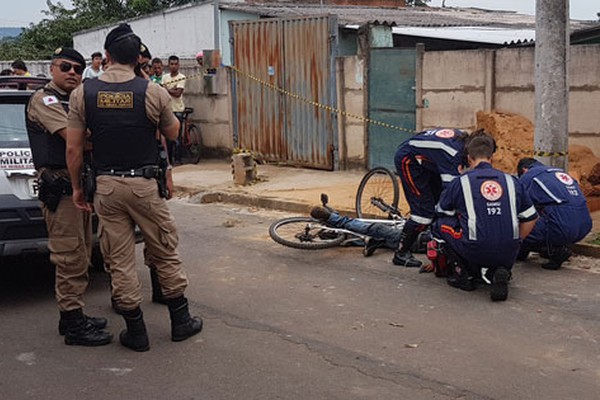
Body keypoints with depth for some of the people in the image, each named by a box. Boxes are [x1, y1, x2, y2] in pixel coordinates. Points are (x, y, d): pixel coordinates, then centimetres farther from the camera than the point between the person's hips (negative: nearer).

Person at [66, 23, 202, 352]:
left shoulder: (83, 93, -2)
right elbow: (173, 133, 7)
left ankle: (136, 332, 16)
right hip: (144, 184, -1)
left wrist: (76, 186, 10)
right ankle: (180, 322, 24)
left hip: (106, 186, 2)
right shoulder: (153, 92, -8)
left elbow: (73, 147, -1)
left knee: (120, 260, 9)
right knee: (166, 254, 13)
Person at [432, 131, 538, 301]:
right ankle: (495, 272, 1)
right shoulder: (511, 181, 12)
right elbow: (530, 219, 17)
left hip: (475, 251, -3)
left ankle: (462, 273, 11)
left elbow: (442, 214, 18)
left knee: (440, 224, 18)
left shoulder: (460, 182, 4)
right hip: (508, 256, 3)